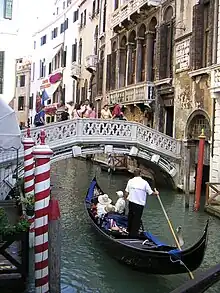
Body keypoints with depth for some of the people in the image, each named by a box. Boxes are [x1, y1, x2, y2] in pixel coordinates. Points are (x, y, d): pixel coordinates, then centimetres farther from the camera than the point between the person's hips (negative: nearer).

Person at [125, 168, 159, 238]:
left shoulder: (130, 181, -2)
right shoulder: (144, 182, -10)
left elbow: (126, 193, 1)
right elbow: (150, 192, -1)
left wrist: (127, 197, 20)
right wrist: (156, 193, 18)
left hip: (131, 202, 4)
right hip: (140, 204, -4)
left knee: (130, 216, 22)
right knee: (137, 219, 5)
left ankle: (129, 230, 38)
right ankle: (133, 234, 10)